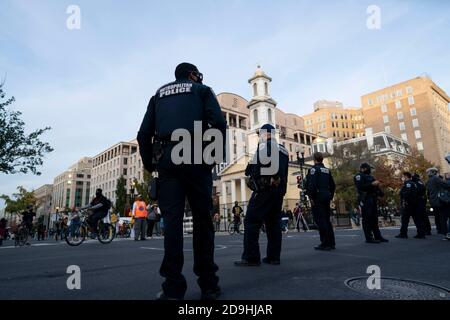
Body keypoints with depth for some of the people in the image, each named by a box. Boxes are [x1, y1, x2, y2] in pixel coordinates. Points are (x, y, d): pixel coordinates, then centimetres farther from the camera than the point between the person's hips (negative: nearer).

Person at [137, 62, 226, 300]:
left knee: (172, 219, 0)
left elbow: (144, 133, 15)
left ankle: (173, 287, -3)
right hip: (195, 157, -2)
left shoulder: (159, 94, 27)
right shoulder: (202, 90, 18)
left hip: (166, 159, 3)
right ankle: (208, 283, 6)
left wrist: (149, 164, 18)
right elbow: (219, 123, -2)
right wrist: (217, 155, 4)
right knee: (202, 220, 2)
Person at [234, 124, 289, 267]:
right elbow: (284, 173, 18)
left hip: (263, 189, -8)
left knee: (251, 221, -6)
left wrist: (250, 171, 2)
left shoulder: (264, 146, -3)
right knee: (274, 223, 11)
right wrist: (281, 190, 19)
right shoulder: (283, 150, 20)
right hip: (279, 190, 8)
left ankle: (251, 257, -9)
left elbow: (256, 167, -17)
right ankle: (273, 256, 12)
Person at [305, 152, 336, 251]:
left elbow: (312, 184, -19)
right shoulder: (327, 170, 16)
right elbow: (333, 185, 17)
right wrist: (330, 196, 21)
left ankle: (325, 244, -5)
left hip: (318, 198, -8)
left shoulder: (314, 169, -7)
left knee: (320, 220, -5)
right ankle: (331, 243, 18)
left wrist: (311, 197, -15)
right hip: (326, 197, 8)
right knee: (327, 220, 14)